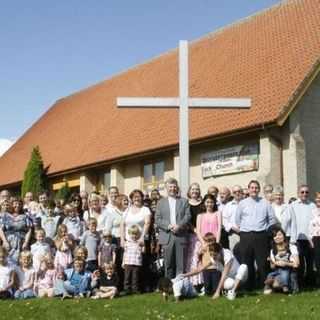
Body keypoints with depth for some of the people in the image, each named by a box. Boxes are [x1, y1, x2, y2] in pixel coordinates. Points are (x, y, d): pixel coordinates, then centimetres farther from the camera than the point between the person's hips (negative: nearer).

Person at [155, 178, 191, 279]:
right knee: (168, 265, 3)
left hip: (181, 237, 0)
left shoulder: (184, 201, 13)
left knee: (181, 265, -2)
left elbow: (188, 217, 2)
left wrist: (179, 226, -15)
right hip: (167, 237, 1)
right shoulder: (161, 202, 14)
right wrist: (168, 226, -12)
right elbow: (157, 220, 5)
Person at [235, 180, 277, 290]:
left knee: (263, 262, -2)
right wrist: (244, 229, 11)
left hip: (261, 236, -1)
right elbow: (237, 220, 13)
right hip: (246, 236, 1)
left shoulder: (265, 203, 7)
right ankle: (249, 286, 12)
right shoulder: (242, 203, 7)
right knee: (247, 263, 3)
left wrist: (266, 230, 6)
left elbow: (272, 219, 9)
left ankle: (263, 286, 5)